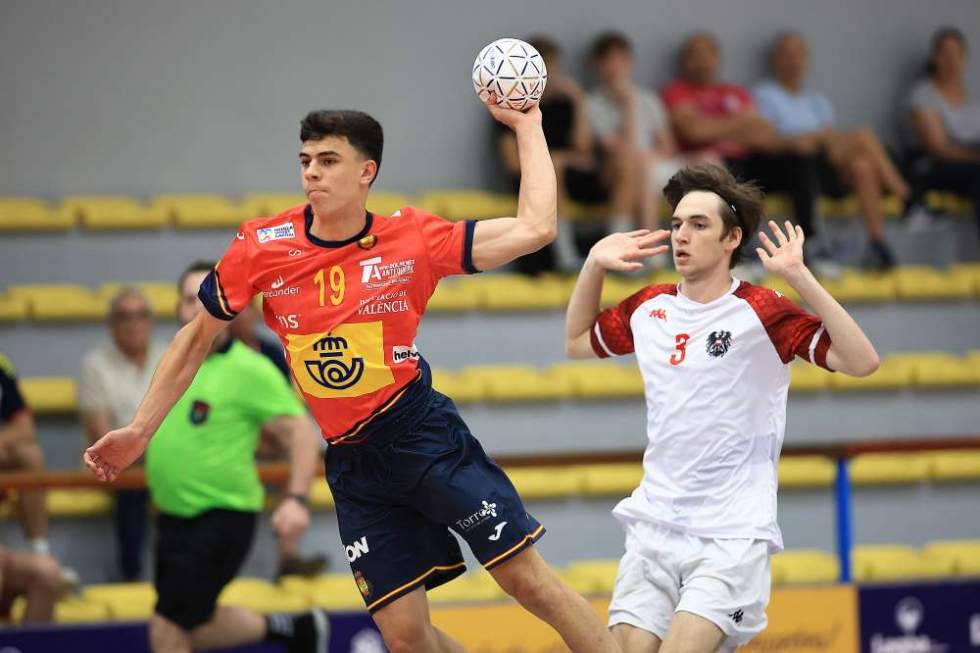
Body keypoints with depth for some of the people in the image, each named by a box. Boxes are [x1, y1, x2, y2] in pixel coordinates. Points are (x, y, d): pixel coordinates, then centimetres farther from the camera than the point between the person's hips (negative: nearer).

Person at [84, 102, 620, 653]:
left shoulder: (412, 239, -6)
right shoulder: (262, 247, -2)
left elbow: (535, 227, -7)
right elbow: (197, 339, 10)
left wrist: (527, 128, -5)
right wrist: (140, 431, 9)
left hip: (425, 434, -2)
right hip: (352, 461, 2)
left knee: (528, 579, -8)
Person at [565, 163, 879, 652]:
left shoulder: (760, 311, -8)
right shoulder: (649, 308, 9)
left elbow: (861, 361, -18)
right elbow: (577, 342, 28)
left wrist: (798, 276, -24)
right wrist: (595, 265, 14)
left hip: (732, 535, -5)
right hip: (653, 526, 5)